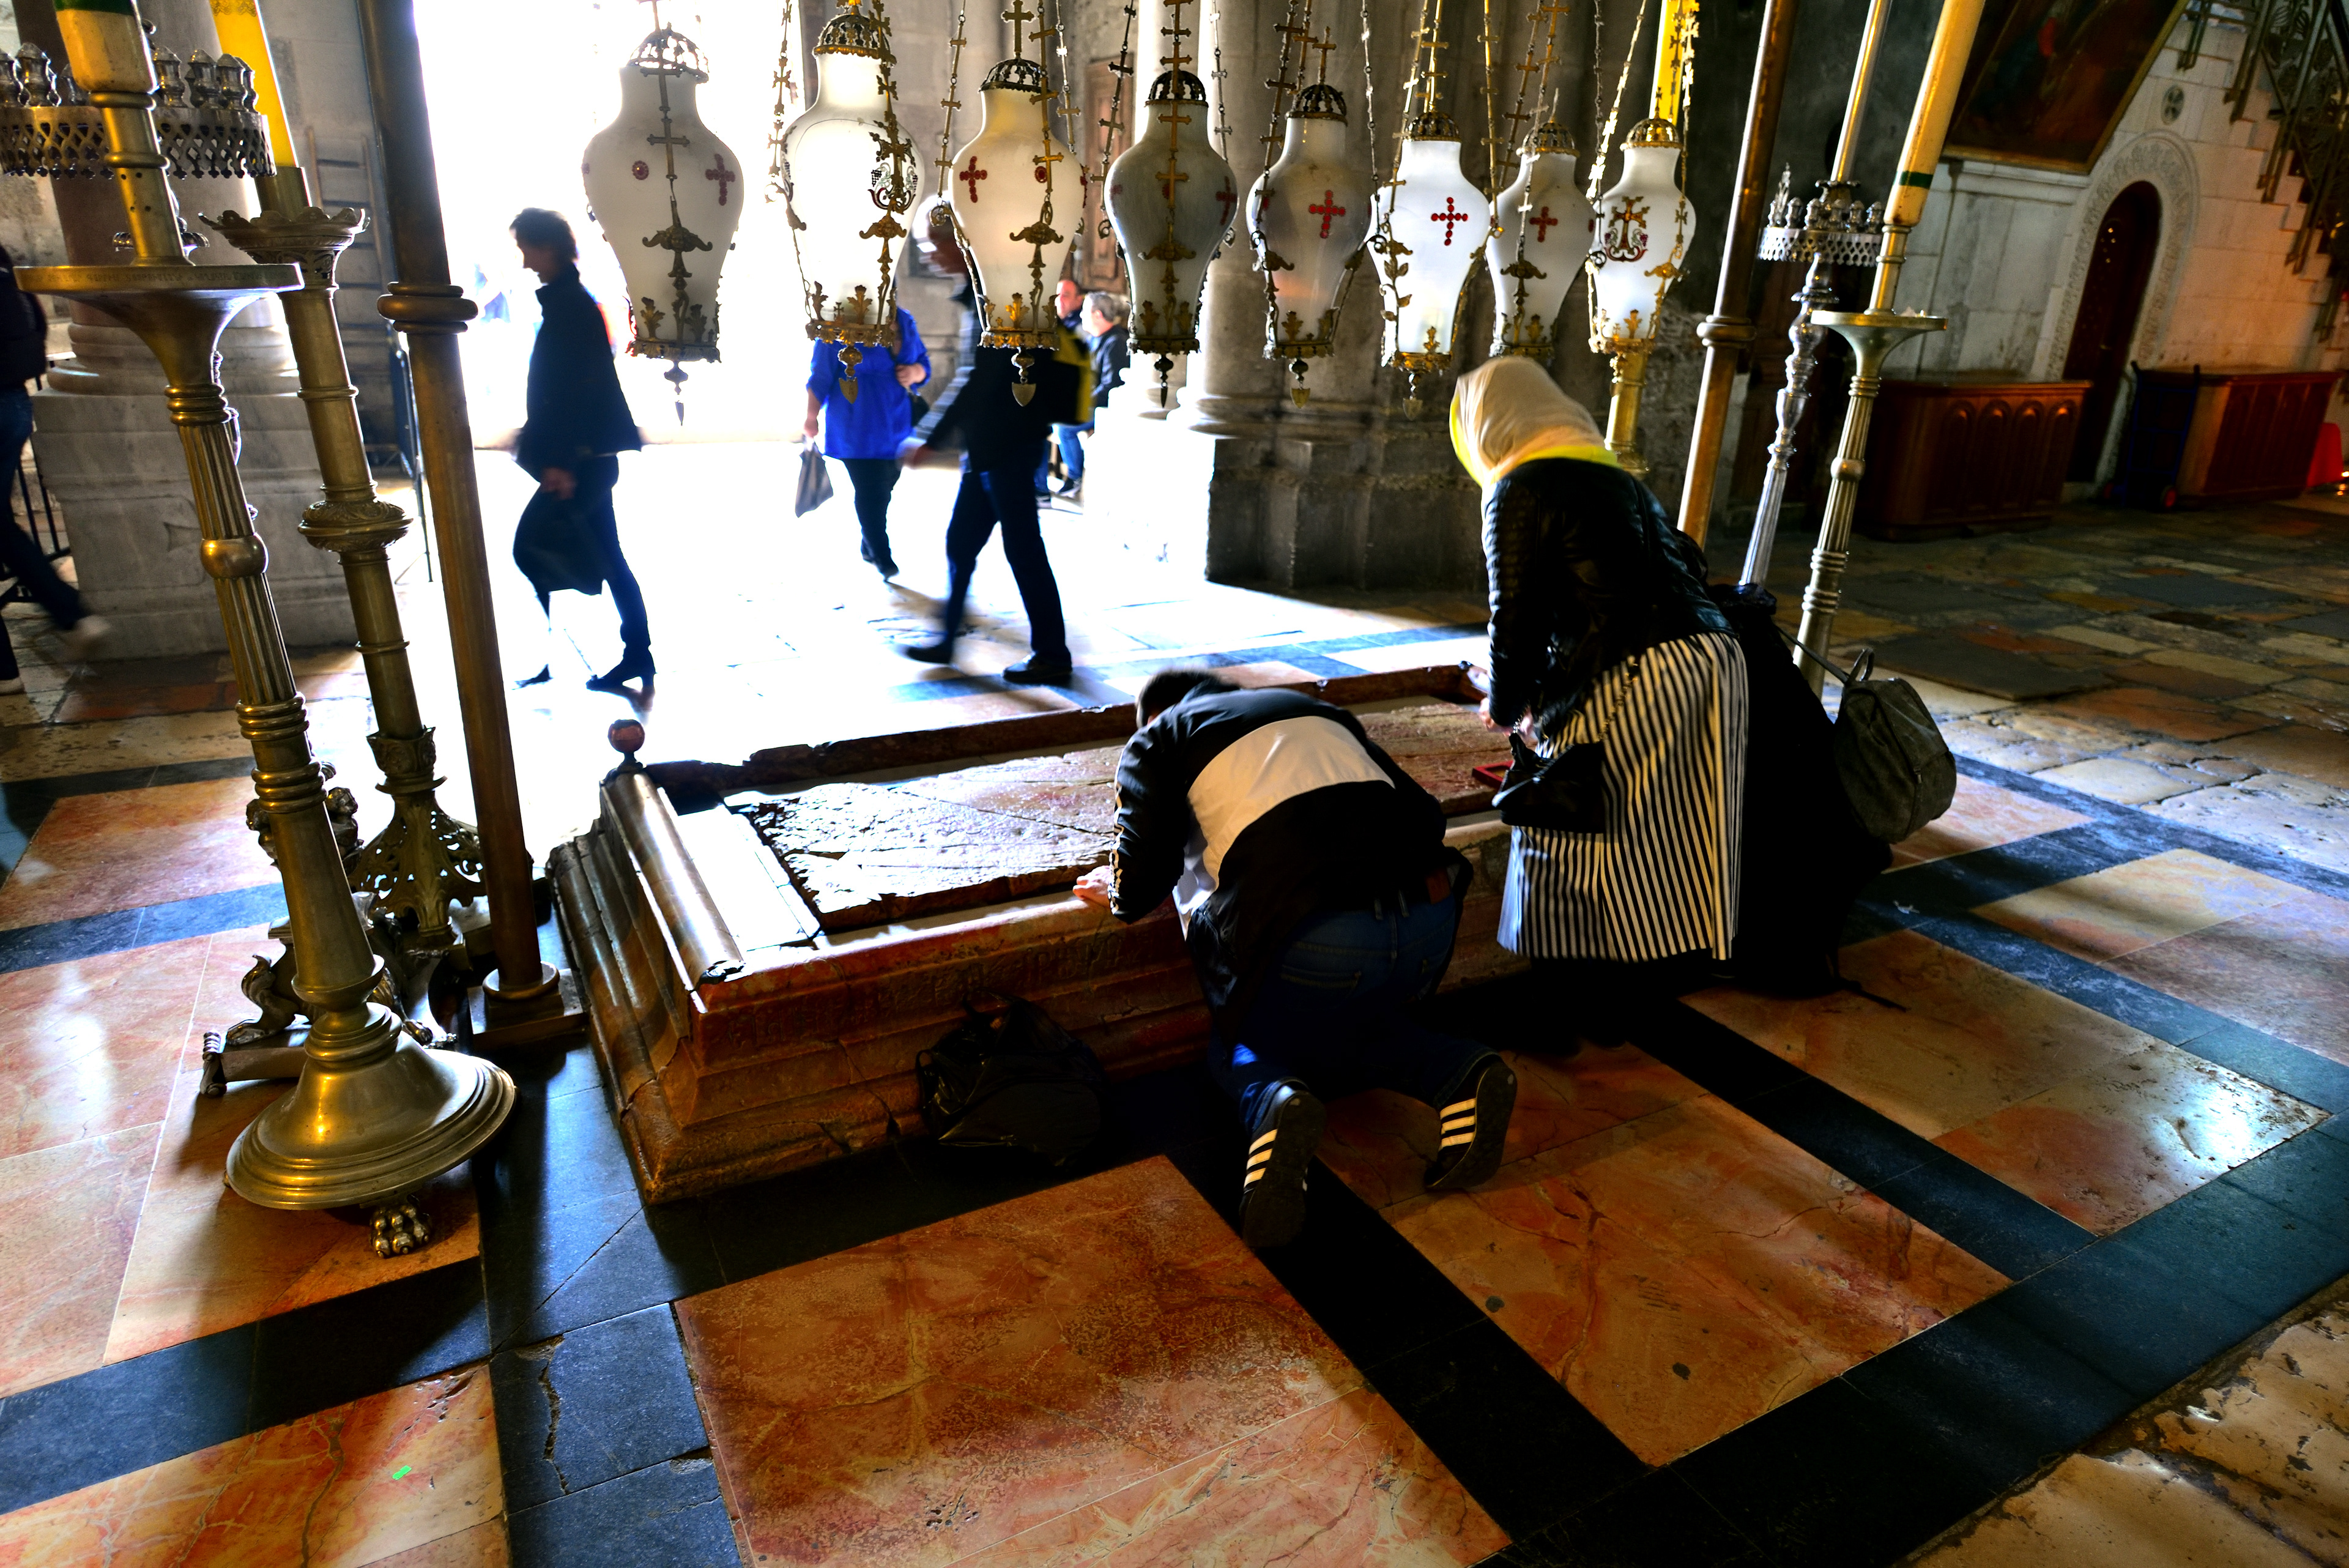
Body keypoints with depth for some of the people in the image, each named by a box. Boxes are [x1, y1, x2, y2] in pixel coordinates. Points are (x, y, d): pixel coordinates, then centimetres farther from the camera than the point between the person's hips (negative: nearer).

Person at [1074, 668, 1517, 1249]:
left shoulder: (1158, 739, 16)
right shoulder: (1318, 710, 30)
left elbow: (1146, 879, 3)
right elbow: (1424, 813, 23)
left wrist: (1118, 893, 26)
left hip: (1310, 937, -5)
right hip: (1431, 915, 5)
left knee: (1241, 1051, 24)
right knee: (1354, 1026, 34)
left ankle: (1273, 1105, -10)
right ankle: (1459, 1071, 6)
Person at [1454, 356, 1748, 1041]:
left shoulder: (1519, 491, -2)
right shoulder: (1615, 474, 22)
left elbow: (1518, 616, -6)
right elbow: (1685, 562, 25)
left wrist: (1506, 707, 11)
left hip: (1630, 681, -8)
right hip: (1714, 655, 8)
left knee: (1578, 839, 5)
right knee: (1675, 835, 17)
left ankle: (1588, 1004, 13)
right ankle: (1673, 969, 31)